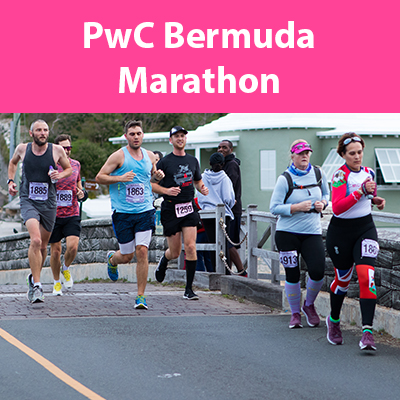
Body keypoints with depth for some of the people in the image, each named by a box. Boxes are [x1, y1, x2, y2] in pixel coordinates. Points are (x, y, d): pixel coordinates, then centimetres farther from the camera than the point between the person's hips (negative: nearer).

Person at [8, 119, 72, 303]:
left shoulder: (57, 150, -4)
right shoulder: (22, 149, -1)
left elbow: (69, 169, 12)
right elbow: (13, 163, 22)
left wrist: (59, 175, -9)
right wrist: (10, 181, 8)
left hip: (49, 203, 2)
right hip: (28, 201, -2)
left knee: (43, 246, 13)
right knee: (35, 240, -23)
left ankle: (33, 277, 39)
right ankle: (36, 285, -18)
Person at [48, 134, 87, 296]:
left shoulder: (76, 164, 6)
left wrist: (81, 193, 1)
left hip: (72, 214, 1)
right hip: (53, 214, -1)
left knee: (73, 246, -16)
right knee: (55, 250, 4)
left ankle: (66, 268, 16)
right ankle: (56, 282, 23)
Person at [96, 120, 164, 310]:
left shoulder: (150, 156, 10)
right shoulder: (119, 156, -4)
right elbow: (99, 177, -4)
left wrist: (158, 176, 4)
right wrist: (120, 178, -19)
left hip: (145, 212, 3)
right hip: (123, 213, -2)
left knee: (142, 252, -10)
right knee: (127, 255, 5)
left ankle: (141, 296, -2)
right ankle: (112, 259, 43)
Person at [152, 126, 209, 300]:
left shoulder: (193, 161, 11)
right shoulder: (164, 162, -2)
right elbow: (152, 184, -1)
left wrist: (202, 189, 2)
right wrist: (167, 190, -18)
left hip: (189, 208, 3)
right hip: (171, 209, -3)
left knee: (190, 247, -10)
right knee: (175, 252, 3)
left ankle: (189, 289, -3)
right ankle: (163, 261, 41)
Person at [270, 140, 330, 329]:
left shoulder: (318, 173, 5)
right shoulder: (285, 179, -7)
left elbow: (326, 193, 21)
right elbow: (274, 207, -8)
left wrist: (322, 203, -1)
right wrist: (297, 207, -18)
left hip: (312, 232, 3)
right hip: (288, 233, -2)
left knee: (317, 272, -11)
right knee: (292, 275, 0)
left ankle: (309, 305, 17)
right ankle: (295, 313, 20)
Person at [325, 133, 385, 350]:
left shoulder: (368, 173, 6)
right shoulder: (340, 175, -13)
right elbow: (337, 207, -26)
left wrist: (375, 199, 5)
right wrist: (361, 191, -31)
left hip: (365, 229, 4)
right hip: (341, 232, -4)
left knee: (366, 276, -15)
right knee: (342, 279, 11)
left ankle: (367, 331, -20)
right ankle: (334, 320, 39)